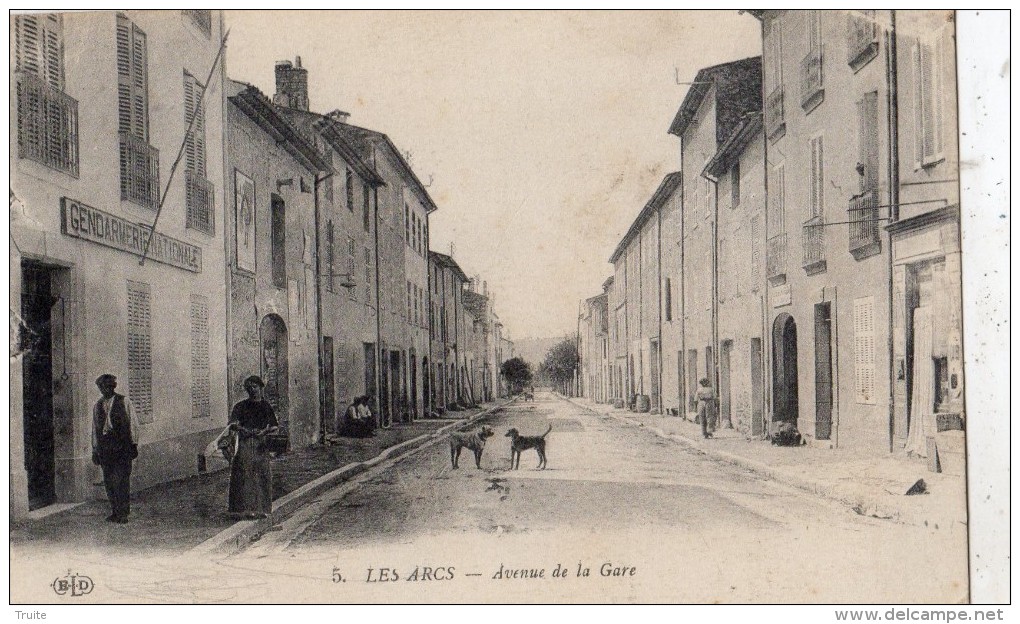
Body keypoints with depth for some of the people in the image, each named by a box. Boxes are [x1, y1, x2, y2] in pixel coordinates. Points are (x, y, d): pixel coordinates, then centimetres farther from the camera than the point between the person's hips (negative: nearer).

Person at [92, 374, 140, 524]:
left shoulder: (124, 401, 5)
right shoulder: (97, 406, 16)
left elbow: (133, 423, 5)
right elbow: (95, 429, 20)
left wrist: (134, 444, -2)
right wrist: (95, 450, 15)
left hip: (122, 444, -4)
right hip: (105, 445, 4)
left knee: (122, 478, -9)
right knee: (108, 480, 3)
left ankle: (123, 513, -5)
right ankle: (116, 511, 12)